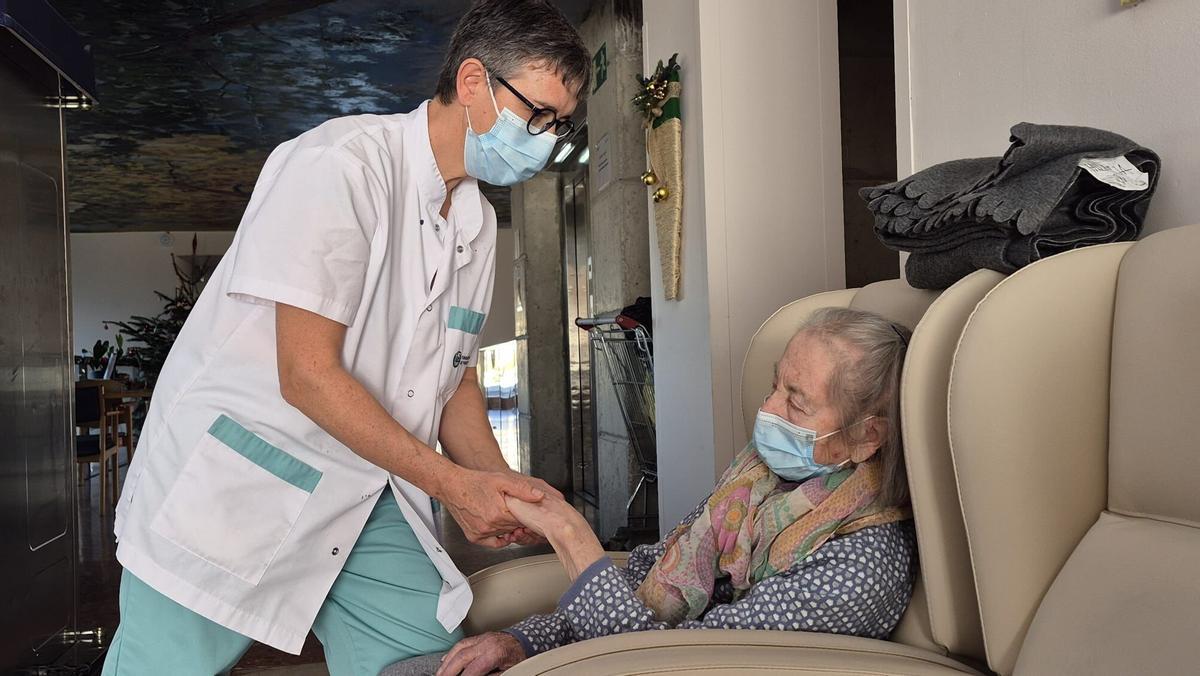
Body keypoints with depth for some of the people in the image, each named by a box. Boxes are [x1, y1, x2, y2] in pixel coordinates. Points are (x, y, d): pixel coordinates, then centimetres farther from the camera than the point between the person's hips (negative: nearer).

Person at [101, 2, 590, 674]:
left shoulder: (478, 223, 9)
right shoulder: (341, 163, -18)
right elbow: (307, 375, -22)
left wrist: (499, 489, -4)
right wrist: (451, 483, -19)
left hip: (368, 498, 7)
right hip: (230, 480, -6)